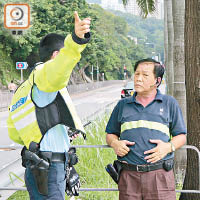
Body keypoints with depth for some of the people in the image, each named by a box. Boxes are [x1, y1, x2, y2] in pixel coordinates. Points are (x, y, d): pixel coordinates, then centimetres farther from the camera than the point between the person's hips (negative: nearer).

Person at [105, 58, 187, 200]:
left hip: (160, 174, -2)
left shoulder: (169, 103, 11)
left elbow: (181, 136, 12)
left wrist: (169, 147, -8)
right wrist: (115, 143, 0)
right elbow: (110, 134, 23)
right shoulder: (123, 105, 16)